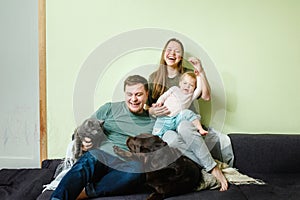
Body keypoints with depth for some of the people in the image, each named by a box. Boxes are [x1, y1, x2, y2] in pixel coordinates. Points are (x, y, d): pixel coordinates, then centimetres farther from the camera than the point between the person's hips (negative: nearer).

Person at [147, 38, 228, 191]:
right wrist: (152, 111, -11)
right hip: (165, 127, 1)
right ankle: (212, 168, -28)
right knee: (171, 138, -37)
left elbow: (206, 97, -3)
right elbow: (146, 106, 13)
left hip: (186, 123, 0)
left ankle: (211, 167, -29)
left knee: (183, 126, -38)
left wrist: (201, 72, -11)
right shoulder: (154, 78, 12)